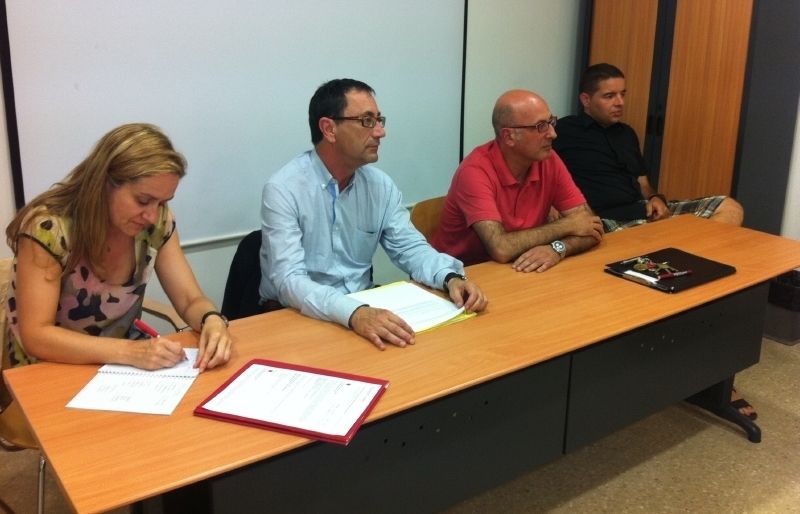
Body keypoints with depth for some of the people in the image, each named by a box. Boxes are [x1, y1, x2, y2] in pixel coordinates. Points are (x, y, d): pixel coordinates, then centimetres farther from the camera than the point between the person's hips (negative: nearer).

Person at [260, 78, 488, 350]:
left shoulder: (381, 184, 3)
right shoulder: (284, 189, -16)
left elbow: (410, 247, 5)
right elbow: (290, 280, -25)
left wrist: (451, 278, -16)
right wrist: (354, 313, -41)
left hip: (364, 306, 6)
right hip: (300, 315, -6)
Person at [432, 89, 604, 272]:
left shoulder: (549, 160, -4)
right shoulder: (476, 171, -21)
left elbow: (591, 228, -4)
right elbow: (501, 249, -30)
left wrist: (557, 248, -24)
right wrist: (566, 225, -17)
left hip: (523, 270, 4)